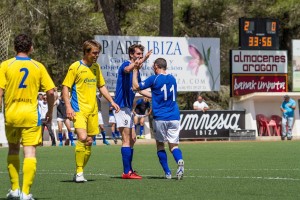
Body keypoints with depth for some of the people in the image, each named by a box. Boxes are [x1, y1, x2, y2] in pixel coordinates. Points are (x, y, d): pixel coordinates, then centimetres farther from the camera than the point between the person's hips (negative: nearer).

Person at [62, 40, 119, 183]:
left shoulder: (96, 67, 14)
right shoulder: (75, 67, -5)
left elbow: (101, 86, 25)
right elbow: (65, 87, -5)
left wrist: (111, 101, 16)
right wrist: (68, 107, -15)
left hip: (92, 110, 7)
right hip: (79, 110, -7)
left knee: (89, 142, 5)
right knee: (82, 138, -21)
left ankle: (79, 173, 14)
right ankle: (79, 173, -13)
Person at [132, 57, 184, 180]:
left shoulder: (154, 79, -5)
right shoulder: (172, 79, 13)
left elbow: (135, 87, -1)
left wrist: (135, 71, 9)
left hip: (160, 118, -4)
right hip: (174, 118, 4)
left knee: (160, 145, 11)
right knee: (173, 145, 6)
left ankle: (167, 172, 4)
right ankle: (180, 161, -26)